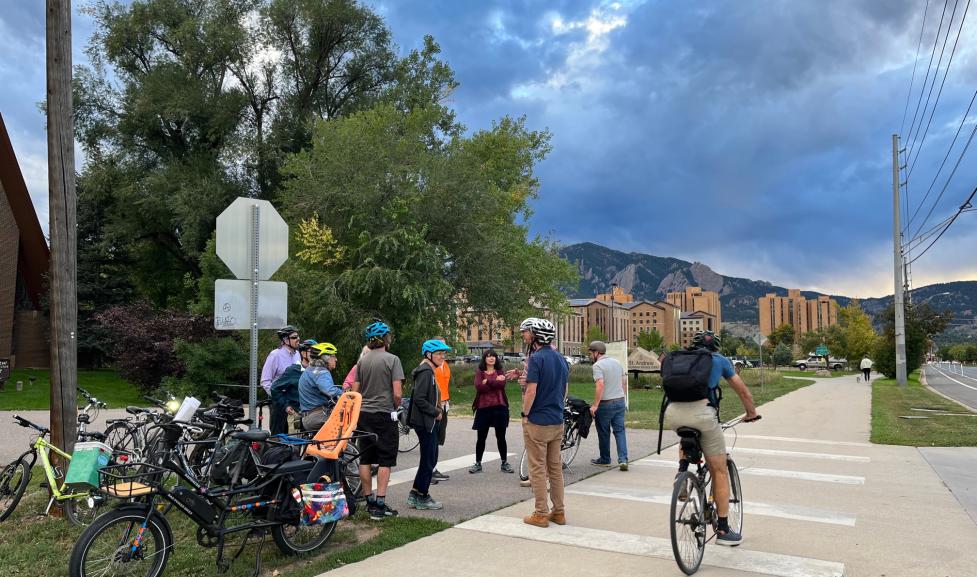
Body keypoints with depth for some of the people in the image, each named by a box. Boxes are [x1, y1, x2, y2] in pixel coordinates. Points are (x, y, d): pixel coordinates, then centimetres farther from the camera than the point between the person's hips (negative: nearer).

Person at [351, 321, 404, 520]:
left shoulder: (362, 361, 7)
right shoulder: (392, 360, -9)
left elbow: (355, 391, 9)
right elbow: (397, 393, -13)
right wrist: (396, 407, 5)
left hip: (364, 414, 6)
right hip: (384, 414, -6)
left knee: (365, 459, 11)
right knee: (385, 460, 0)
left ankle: (369, 500, 20)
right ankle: (380, 504, -1)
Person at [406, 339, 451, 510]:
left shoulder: (430, 371, 15)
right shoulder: (425, 372, -17)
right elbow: (419, 399, -24)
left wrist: (439, 411, 9)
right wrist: (436, 412, -17)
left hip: (429, 422, 10)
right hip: (425, 422, -10)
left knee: (430, 459, 15)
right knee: (428, 460, -1)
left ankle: (414, 496, 23)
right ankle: (422, 498, 10)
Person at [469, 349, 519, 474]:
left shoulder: (500, 372, 9)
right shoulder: (479, 372, 4)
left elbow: (502, 384, -11)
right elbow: (479, 387, -13)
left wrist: (488, 382, -13)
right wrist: (495, 382, -13)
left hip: (499, 407, 1)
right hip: (483, 407, -1)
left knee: (501, 437, 8)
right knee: (481, 438, 7)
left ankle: (505, 463, 18)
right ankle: (478, 463, 19)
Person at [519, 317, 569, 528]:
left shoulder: (536, 359, -16)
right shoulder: (561, 359, 9)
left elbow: (531, 391, -20)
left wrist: (525, 414, -9)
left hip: (537, 422, -7)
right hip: (557, 421, 7)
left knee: (538, 469, 2)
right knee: (555, 467, 14)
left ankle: (541, 514, 7)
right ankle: (559, 512, 20)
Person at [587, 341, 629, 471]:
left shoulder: (598, 365, -13)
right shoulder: (617, 362, 10)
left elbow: (600, 385, -24)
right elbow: (624, 381, 14)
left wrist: (595, 405, -22)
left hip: (605, 404, -6)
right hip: (620, 401, 6)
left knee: (604, 433, 9)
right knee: (620, 431, 6)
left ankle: (605, 459, 20)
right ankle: (623, 459, -5)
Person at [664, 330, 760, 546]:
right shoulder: (720, 360, 24)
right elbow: (743, 391, 32)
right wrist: (751, 413, 50)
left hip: (673, 413, 3)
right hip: (702, 413, -3)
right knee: (720, 471, 14)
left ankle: (682, 472, 17)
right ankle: (723, 530, 20)